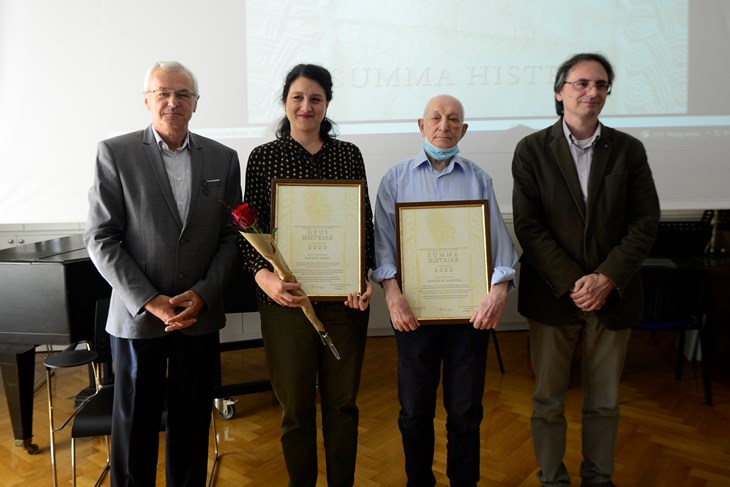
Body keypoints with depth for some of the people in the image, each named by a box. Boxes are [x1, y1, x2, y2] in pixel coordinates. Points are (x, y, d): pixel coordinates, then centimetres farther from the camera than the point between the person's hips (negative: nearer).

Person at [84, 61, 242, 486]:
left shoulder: (223, 159, 4)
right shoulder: (115, 153, -2)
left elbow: (231, 237, 4)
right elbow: (101, 239, -6)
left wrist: (202, 295, -9)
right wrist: (151, 301, -13)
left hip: (201, 315, 2)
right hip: (137, 314, -2)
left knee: (192, 422, 13)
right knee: (135, 424, 10)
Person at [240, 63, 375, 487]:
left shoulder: (349, 154, 6)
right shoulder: (264, 157, 2)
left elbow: (366, 223, 6)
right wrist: (263, 275, -19)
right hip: (287, 298, -1)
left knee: (343, 402, 13)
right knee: (296, 407, 10)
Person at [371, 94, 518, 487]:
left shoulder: (479, 179, 7)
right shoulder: (396, 178, 5)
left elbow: (499, 237, 0)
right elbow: (383, 239, -2)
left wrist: (499, 289, -16)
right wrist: (392, 291, -16)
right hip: (413, 308, 0)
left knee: (466, 410, 11)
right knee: (414, 409, 12)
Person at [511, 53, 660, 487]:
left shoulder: (628, 149, 4)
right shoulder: (532, 150, -1)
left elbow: (645, 223, 0)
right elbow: (528, 226, -8)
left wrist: (607, 278, -12)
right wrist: (571, 283, -15)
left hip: (613, 294, 2)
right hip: (551, 293, -1)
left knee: (605, 401, 14)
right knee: (549, 401, 10)